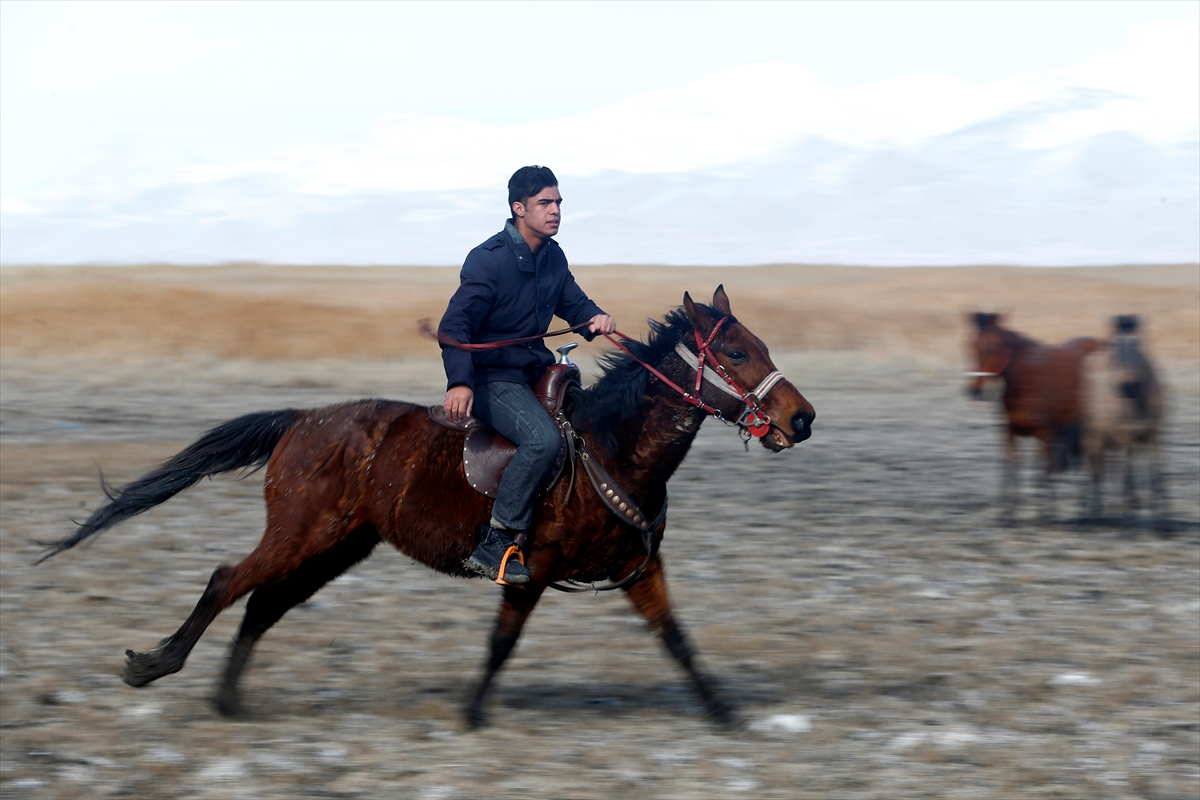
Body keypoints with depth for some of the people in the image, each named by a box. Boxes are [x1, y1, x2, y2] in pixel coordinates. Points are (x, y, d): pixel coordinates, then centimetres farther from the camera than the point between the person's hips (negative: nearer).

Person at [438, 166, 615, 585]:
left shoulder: (553, 257, 8)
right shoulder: (488, 260, -16)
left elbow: (573, 302, 20)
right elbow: (454, 325, -21)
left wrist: (596, 318, -6)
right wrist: (459, 382, -36)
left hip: (536, 369, 9)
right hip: (491, 378, -9)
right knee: (544, 438, -31)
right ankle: (493, 546, -27)